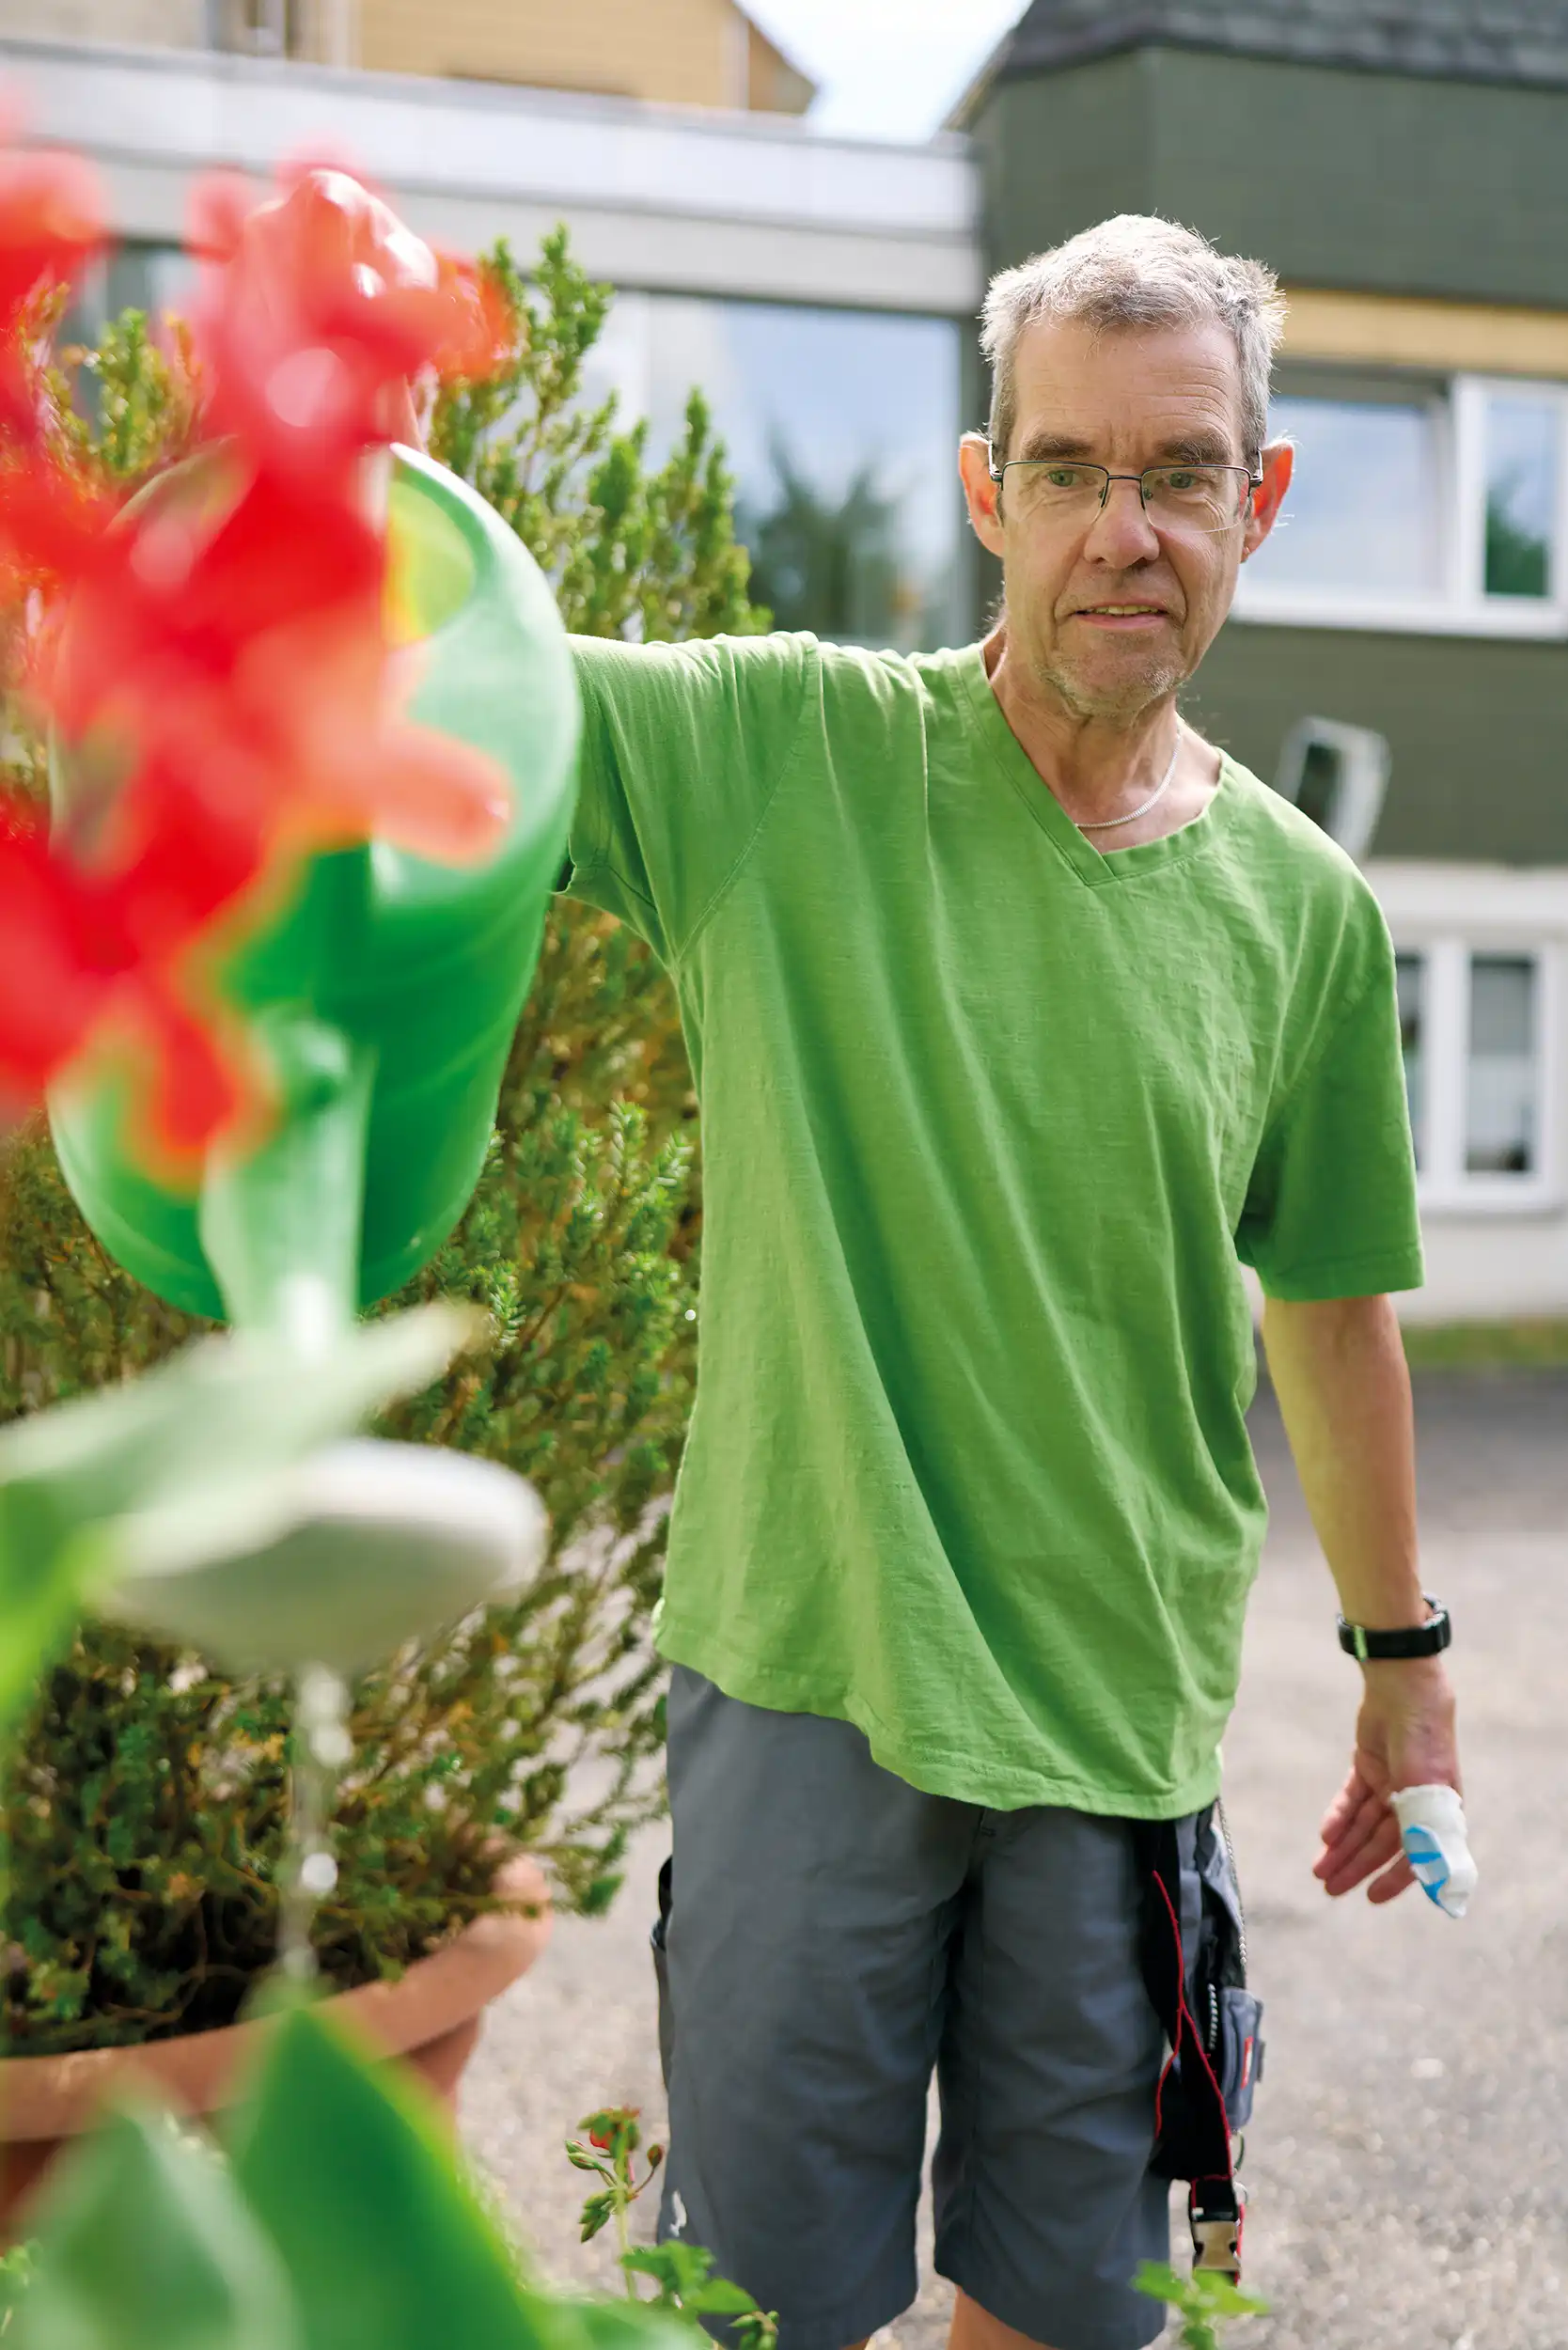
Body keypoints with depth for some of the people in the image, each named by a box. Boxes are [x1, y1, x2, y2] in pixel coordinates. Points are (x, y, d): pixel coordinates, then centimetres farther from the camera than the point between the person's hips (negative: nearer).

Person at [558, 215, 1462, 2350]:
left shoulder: (1303, 906, 2)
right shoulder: (784, 752, -6)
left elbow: (1335, 1300, 12)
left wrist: (1401, 1657, 19)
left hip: (1131, 1717, 3)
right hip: (807, 1684, -2)